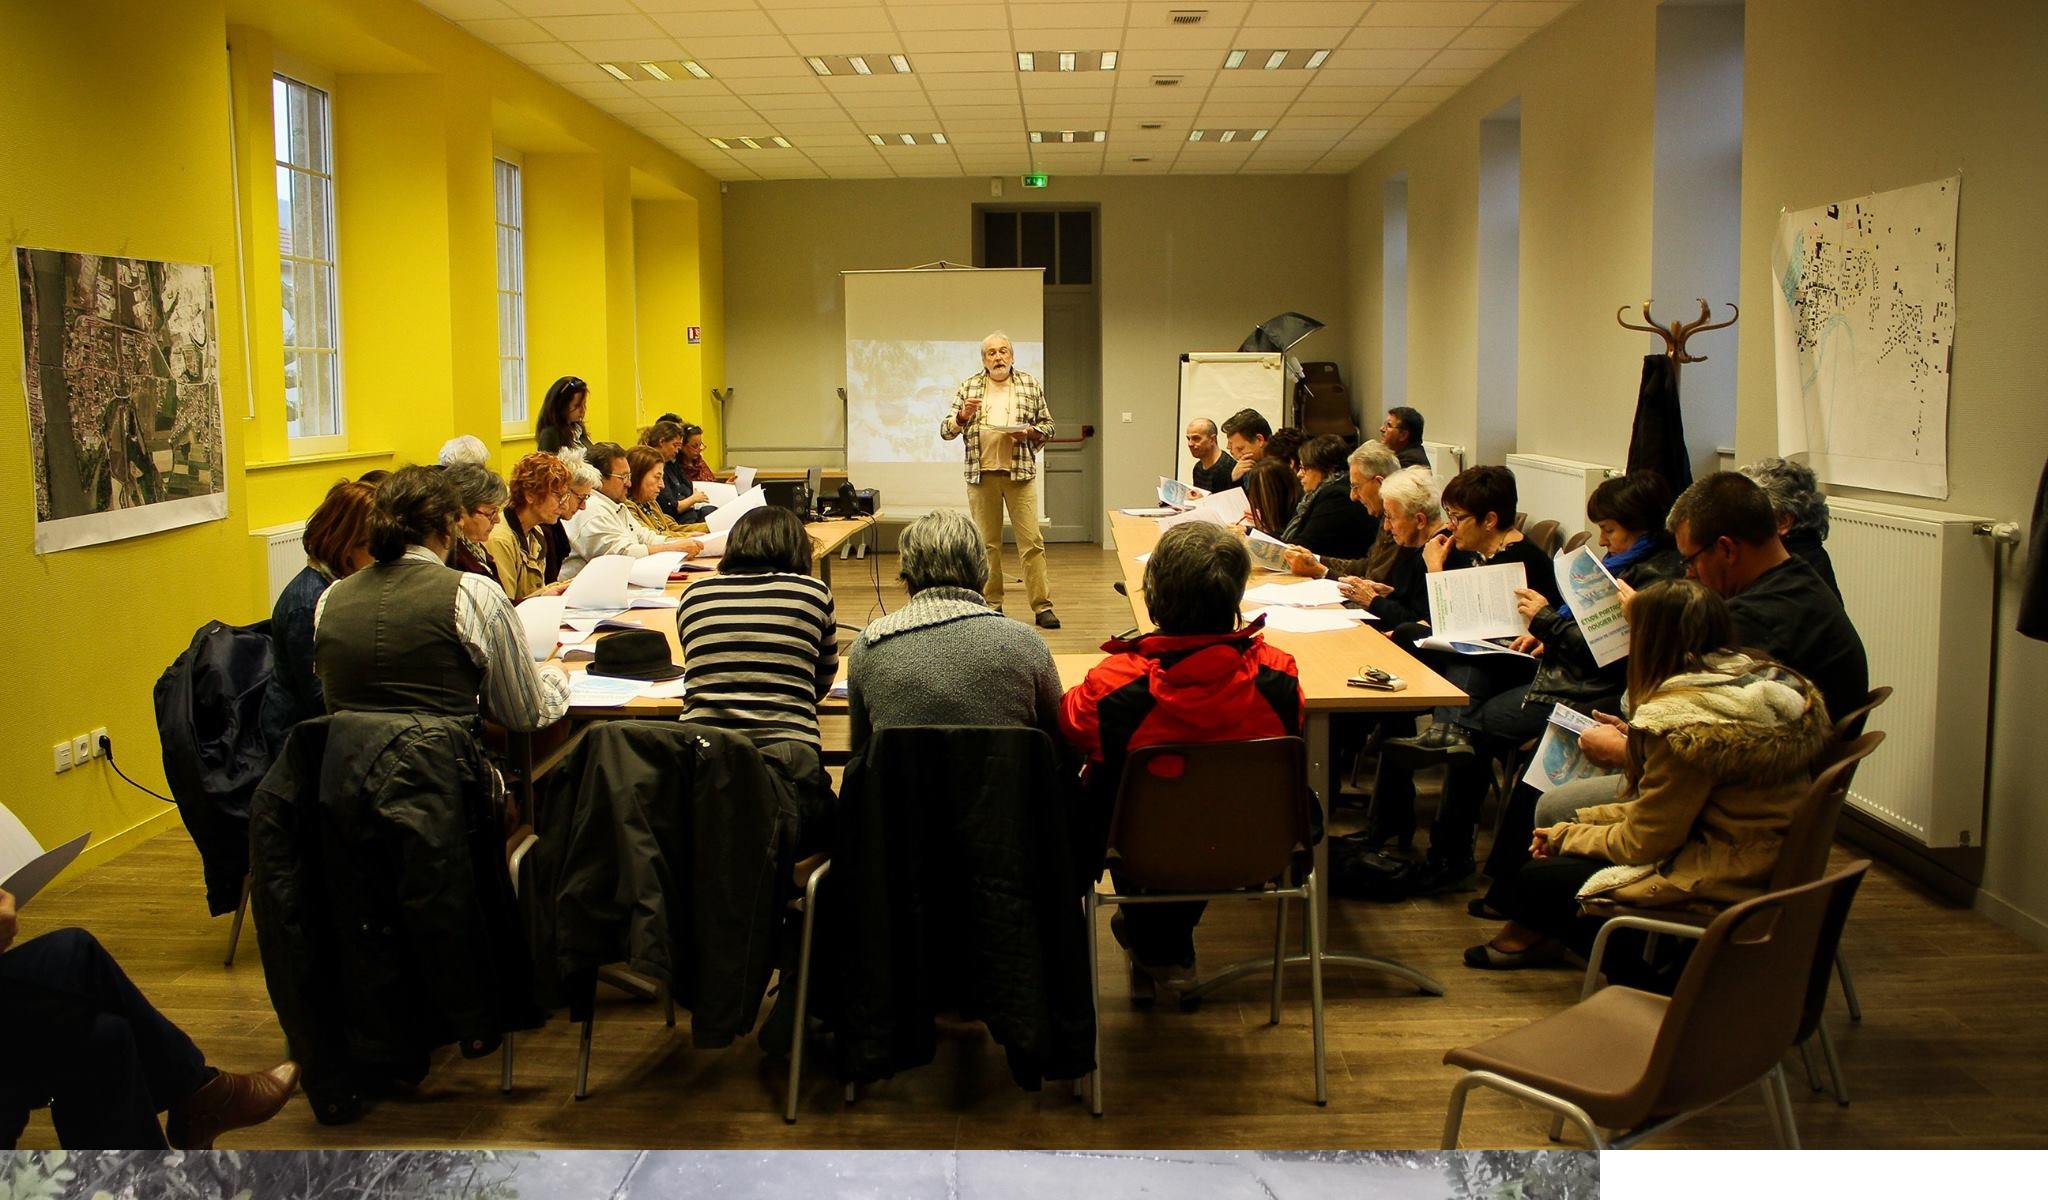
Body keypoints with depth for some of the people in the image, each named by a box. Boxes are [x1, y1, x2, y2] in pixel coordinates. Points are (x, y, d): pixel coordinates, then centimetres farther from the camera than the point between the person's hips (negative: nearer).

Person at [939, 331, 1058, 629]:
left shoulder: (1030, 385, 8)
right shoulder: (968, 387, 8)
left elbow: (1048, 425, 12)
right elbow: (945, 431, 5)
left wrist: (1030, 432, -9)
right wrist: (962, 416, -15)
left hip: (1020, 472, -1)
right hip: (981, 474, 1)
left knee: (1031, 540, -5)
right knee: (987, 543, 6)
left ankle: (1042, 606, -4)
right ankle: (992, 606, 14)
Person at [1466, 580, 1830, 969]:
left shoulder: (1684, 714, -24)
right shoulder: (1765, 684, 5)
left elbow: (1641, 844, -15)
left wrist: (1564, 836, 3)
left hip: (1716, 889, -10)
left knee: (1524, 885, 1)